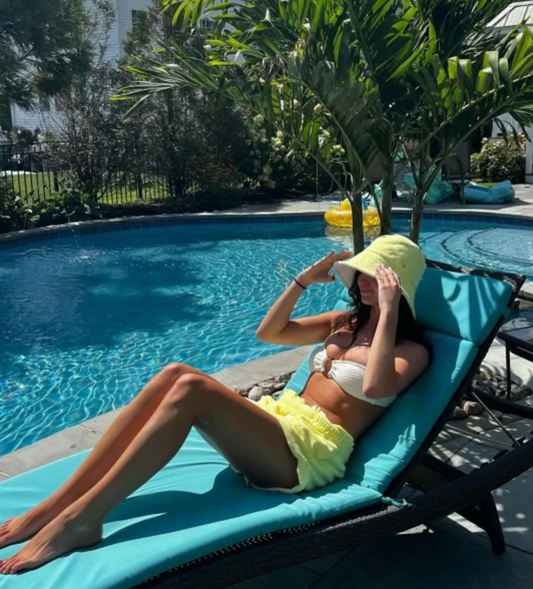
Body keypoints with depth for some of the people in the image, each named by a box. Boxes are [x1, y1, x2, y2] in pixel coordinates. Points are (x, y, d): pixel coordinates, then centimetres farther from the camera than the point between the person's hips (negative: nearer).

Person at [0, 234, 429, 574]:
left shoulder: (411, 349, 0)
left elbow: (375, 387, -24)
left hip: (312, 452, -7)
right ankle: (54, 506, -21)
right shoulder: (346, 321, 21)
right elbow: (268, 332, 20)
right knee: (174, 373, -20)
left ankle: (79, 519, -27)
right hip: (284, 423, 7)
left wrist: (388, 310, -19)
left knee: (191, 388, -29)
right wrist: (304, 280, 13)